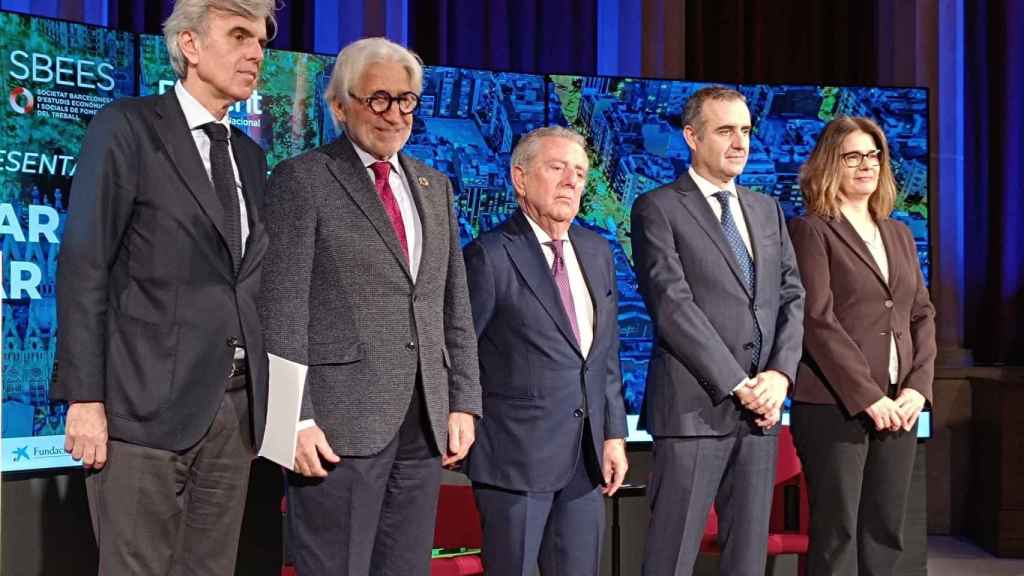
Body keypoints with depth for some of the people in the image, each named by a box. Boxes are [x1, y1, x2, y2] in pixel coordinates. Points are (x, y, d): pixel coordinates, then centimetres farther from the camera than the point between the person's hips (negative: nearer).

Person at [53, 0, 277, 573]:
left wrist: (261, 397, 11)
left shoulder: (251, 157, 16)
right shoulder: (128, 128, -3)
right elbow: (84, 268, -8)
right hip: (148, 403, -6)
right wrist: (85, 398, -14)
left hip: (236, 406, 6)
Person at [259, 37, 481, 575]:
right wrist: (296, 418, -15)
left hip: (424, 422, 6)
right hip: (340, 420, -6)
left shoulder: (434, 186, 17)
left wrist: (463, 402, 8)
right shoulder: (302, 180, -2)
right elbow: (282, 311, -8)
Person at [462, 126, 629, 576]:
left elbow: (607, 353, 14)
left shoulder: (597, 251, 10)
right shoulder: (489, 256, -11)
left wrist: (614, 434, 10)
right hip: (516, 454, -6)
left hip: (586, 455, 6)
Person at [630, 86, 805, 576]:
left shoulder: (767, 210, 18)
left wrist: (779, 374, -5)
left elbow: (792, 298, 12)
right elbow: (673, 306, -11)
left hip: (761, 407, 6)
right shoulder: (657, 209, -2)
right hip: (694, 407, -6)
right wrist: (738, 385, -14)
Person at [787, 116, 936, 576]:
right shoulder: (811, 230, -2)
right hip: (834, 405, -6)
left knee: (885, 535, 7)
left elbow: (922, 315, 14)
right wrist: (867, 396, -15)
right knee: (837, 537, -3)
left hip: (898, 407, 6)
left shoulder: (898, 234, 18)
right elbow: (818, 320, -11)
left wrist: (917, 387, -2)